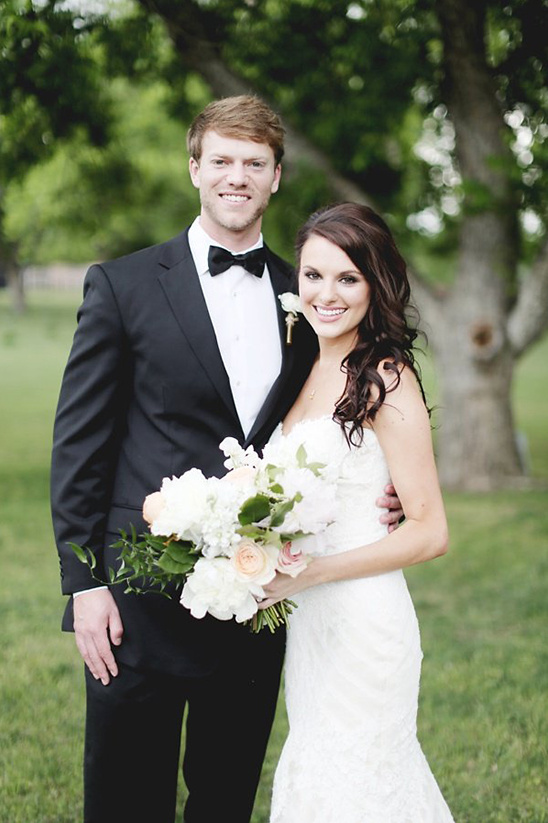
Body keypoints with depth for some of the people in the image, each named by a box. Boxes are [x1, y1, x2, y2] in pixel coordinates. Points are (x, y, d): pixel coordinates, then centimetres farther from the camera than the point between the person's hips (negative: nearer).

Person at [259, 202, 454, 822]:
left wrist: (302, 574, -18)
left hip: (362, 622, -7)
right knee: (312, 772, 18)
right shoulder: (306, 370, 8)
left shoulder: (387, 380, -14)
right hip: (307, 618, 7)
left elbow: (429, 533, -16)